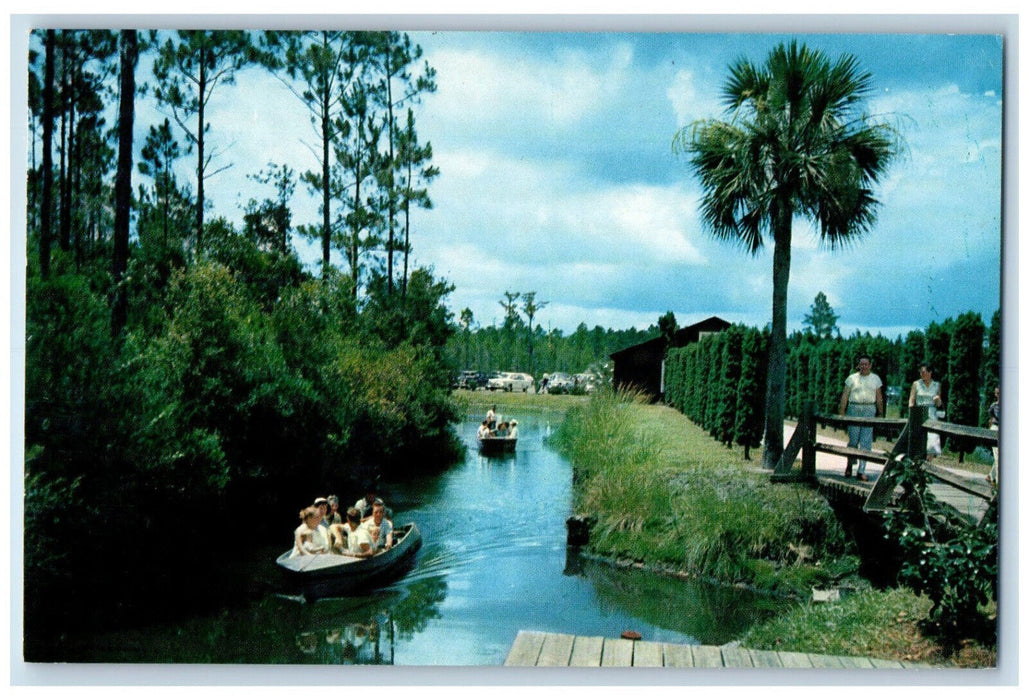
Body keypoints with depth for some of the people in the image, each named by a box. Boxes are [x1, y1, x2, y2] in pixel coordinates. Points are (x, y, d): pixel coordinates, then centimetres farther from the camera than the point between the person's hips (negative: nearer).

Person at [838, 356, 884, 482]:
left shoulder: (876, 379, 11)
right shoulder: (852, 378, 7)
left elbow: (879, 398, 13)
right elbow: (845, 396, 4)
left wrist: (880, 413, 8)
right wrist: (842, 412, -2)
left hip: (869, 411, 1)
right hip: (853, 410, -1)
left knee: (866, 442, -5)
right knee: (853, 440, -3)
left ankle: (861, 471, -3)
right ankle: (849, 464, 22)